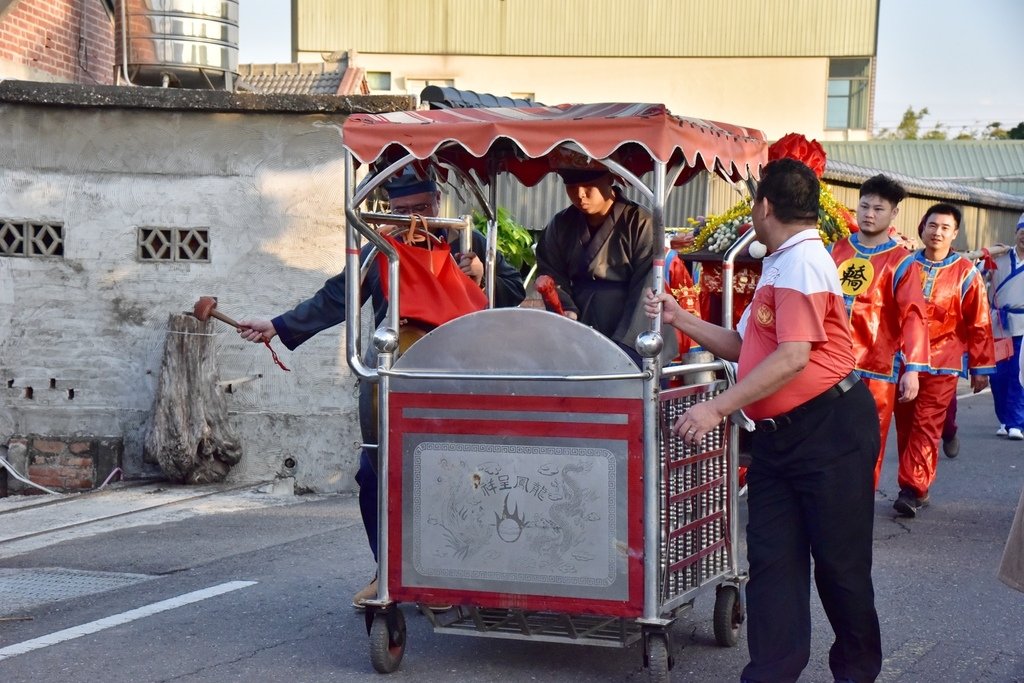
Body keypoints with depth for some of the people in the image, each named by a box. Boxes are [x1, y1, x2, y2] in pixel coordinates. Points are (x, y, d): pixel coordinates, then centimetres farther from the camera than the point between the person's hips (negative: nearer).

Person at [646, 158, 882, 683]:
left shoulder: (802, 261, -15)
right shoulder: (780, 265, 17)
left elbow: (793, 358, -24)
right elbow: (743, 348, 21)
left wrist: (717, 408, -23)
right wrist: (680, 319, 14)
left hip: (828, 427, -9)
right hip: (778, 434, 10)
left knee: (838, 561, 3)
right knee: (771, 558, 4)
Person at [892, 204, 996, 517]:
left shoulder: (966, 273, 1)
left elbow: (978, 323, 2)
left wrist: (981, 366, 1)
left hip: (941, 364, -3)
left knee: (926, 427, -9)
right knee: (905, 426, 5)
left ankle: (913, 489, -9)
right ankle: (916, 488, 14)